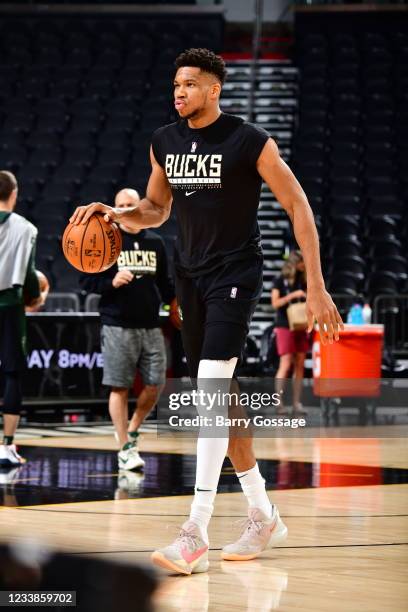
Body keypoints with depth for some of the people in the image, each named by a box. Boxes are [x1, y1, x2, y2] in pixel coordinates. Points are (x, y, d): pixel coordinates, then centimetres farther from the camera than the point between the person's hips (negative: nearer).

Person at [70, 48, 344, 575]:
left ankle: (196, 534, -23)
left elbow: (298, 206, -10)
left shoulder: (249, 142, -14)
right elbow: (156, 209, 18)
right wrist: (117, 214, -5)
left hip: (235, 275, -7)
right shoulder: (164, 142, 4)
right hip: (190, 275, 7)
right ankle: (263, 516, 23)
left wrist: (316, 287, -14)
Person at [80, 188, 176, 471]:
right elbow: (86, 280, -1)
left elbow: (164, 283, 19)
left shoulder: (155, 242, 13)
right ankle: (125, 448, 5)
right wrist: (111, 282, -18)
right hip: (118, 327, -4)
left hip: (151, 326, 4)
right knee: (119, 387, -2)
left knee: (156, 384, 1)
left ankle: (132, 430, 25)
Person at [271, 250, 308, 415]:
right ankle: (278, 402, -6)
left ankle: (297, 403, 5)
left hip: (300, 326, 5)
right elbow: (275, 303, -10)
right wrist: (293, 295, -18)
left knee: (300, 365, 2)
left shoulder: (303, 281, 11)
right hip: (285, 326, -5)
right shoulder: (281, 281, -3)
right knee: (285, 365, -10)